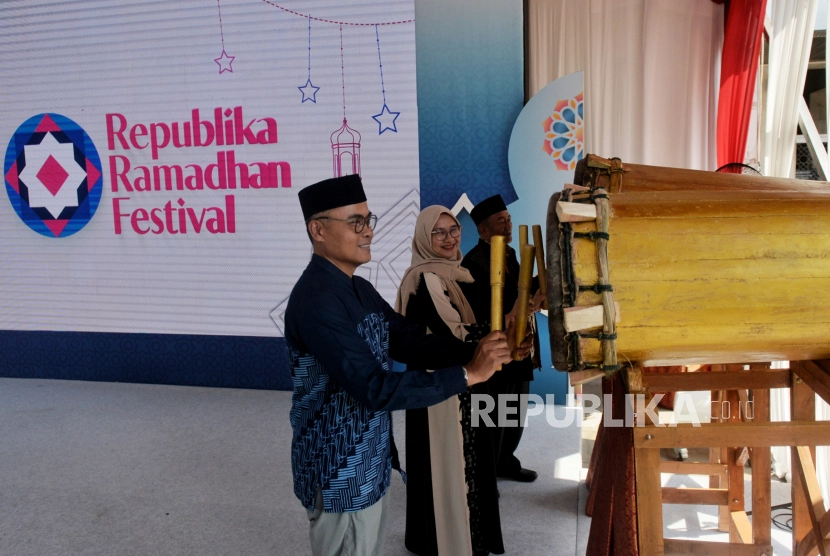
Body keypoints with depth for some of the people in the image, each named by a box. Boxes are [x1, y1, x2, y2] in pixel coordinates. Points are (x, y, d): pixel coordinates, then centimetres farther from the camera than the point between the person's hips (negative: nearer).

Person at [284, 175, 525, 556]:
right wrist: (468, 374, -28)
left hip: (369, 463, 9)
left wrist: (475, 351, -14)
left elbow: (411, 343, 2)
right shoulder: (316, 300, -26)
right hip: (339, 474, -9)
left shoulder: (359, 290, 6)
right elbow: (376, 389, -30)